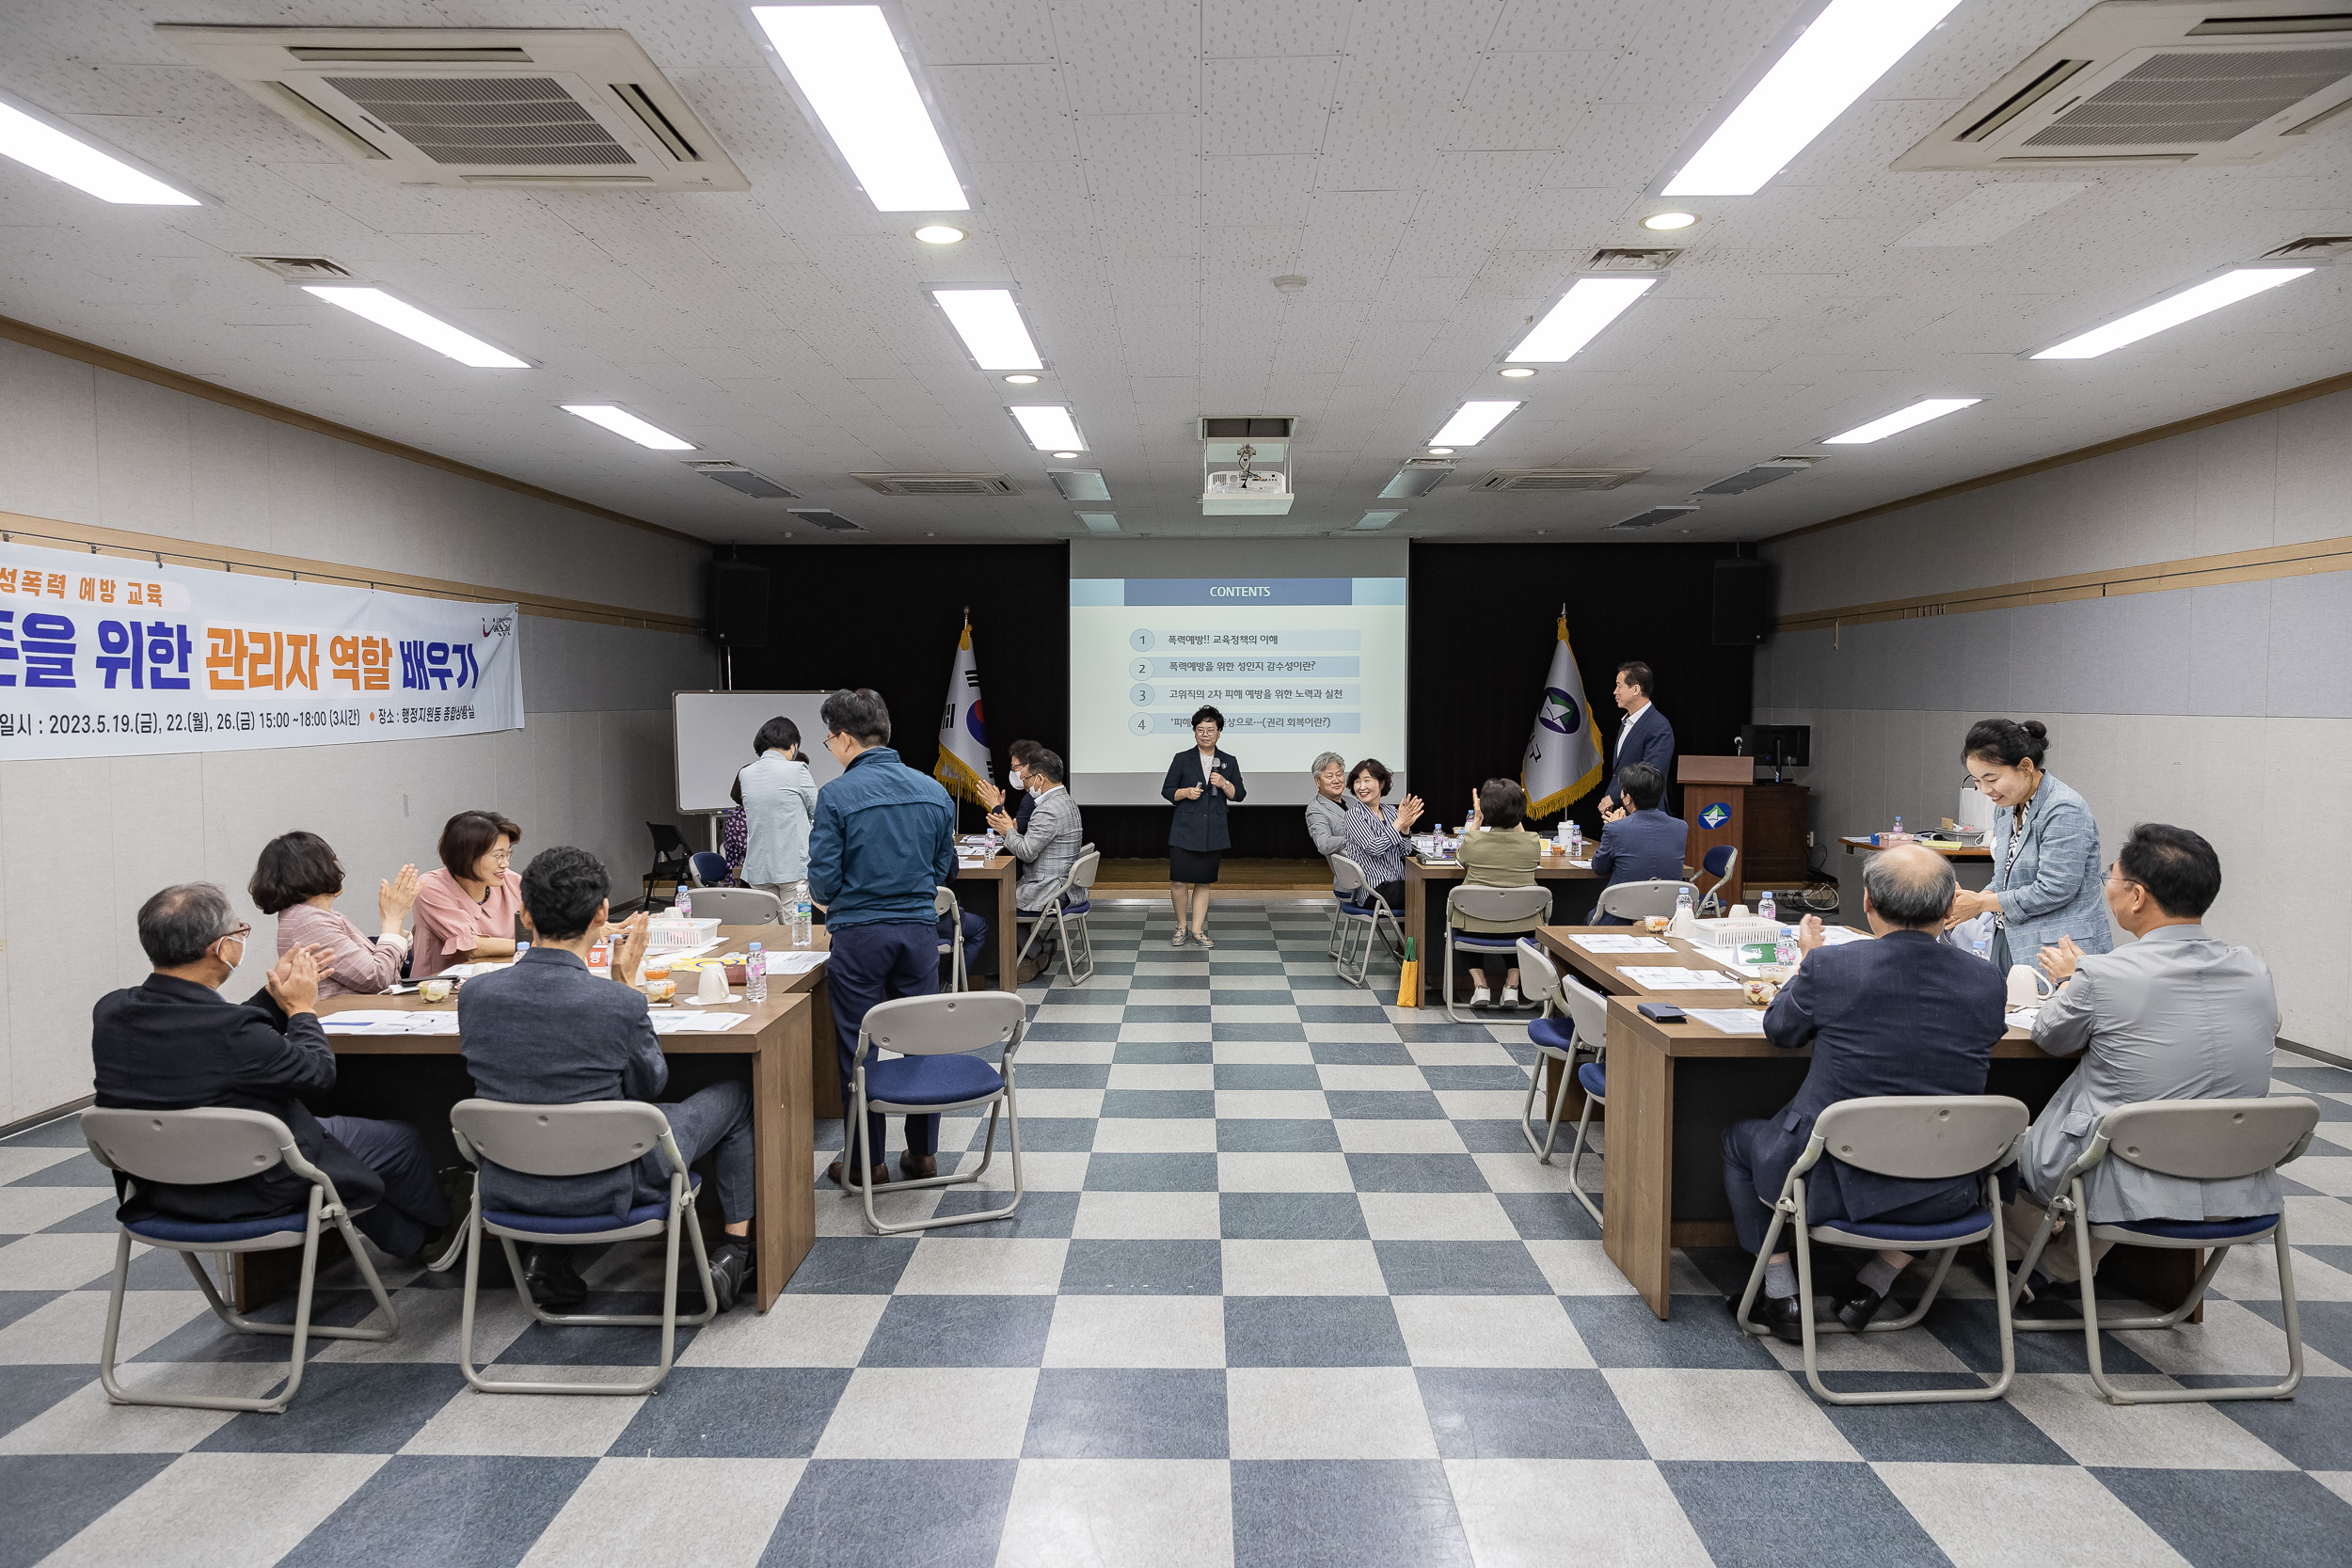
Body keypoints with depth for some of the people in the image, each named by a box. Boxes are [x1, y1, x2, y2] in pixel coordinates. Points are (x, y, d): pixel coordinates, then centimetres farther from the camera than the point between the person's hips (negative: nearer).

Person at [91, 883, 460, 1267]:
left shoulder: (110, 1012, -10)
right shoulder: (233, 1031, -33)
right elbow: (318, 1074, -16)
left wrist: (275, 995, 8)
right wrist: (302, 1007, -2)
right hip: (250, 1194, -8)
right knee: (400, 1139, 13)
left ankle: (411, 1241, 44)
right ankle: (437, 1230, 42)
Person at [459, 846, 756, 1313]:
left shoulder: (472, 994, -13)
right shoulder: (619, 1004, -25)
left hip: (506, 1188, 5)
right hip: (605, 1189, -4)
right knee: (734, 1095, 17)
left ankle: (547, 1259, 32)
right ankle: (737, 1248, 24)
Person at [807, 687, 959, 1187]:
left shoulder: (837, 795, -12)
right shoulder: (933, 791, 4)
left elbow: (823, 880, -11)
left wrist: (828, 900, 11)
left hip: (859, 936, -4)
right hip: (920, 929, 4)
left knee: (858, 1049, 8)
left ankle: (865, 1162, 17)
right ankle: (923, 1152, 23)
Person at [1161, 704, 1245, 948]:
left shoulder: (1229, 762, 8)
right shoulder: (1182, 759, 3)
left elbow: (1239, 795, 8)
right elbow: (1166, 791, 5)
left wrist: (1224, 784, -10)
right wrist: (1185, 792, -14)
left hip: (1214, 833, 2)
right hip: (1185, 829, -2)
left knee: (1203, 882, 7)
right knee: (1178, 881, -6)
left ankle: (1198, 930, 18)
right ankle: (1181, 926, 14)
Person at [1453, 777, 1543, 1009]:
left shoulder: (1473, 840, -14)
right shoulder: (1532, 843, -10)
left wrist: (1476, 820, 18)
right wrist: (1516, 819, 18)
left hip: (1476, 926, -1)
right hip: (1521, 928, 1)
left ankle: (1480, 984, 20)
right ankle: (1512, 984, 24)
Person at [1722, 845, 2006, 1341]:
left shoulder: (1828, 965, -16)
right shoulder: (1987, 984, -7)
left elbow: (1780, 1030, 3)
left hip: (1834, 1181, -3)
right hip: (1942, 1198, 3)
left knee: (1739, 1138, 26)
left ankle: (1782, 1297, 24)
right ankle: (1874, 1285, 31)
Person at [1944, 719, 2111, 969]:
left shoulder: (2064, 811, -15)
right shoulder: (2006, 807, 13)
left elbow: (2052, 890, -19)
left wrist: (1980, 904, -13)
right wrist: (1972, 899, 0)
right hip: (2012, 945, 8)